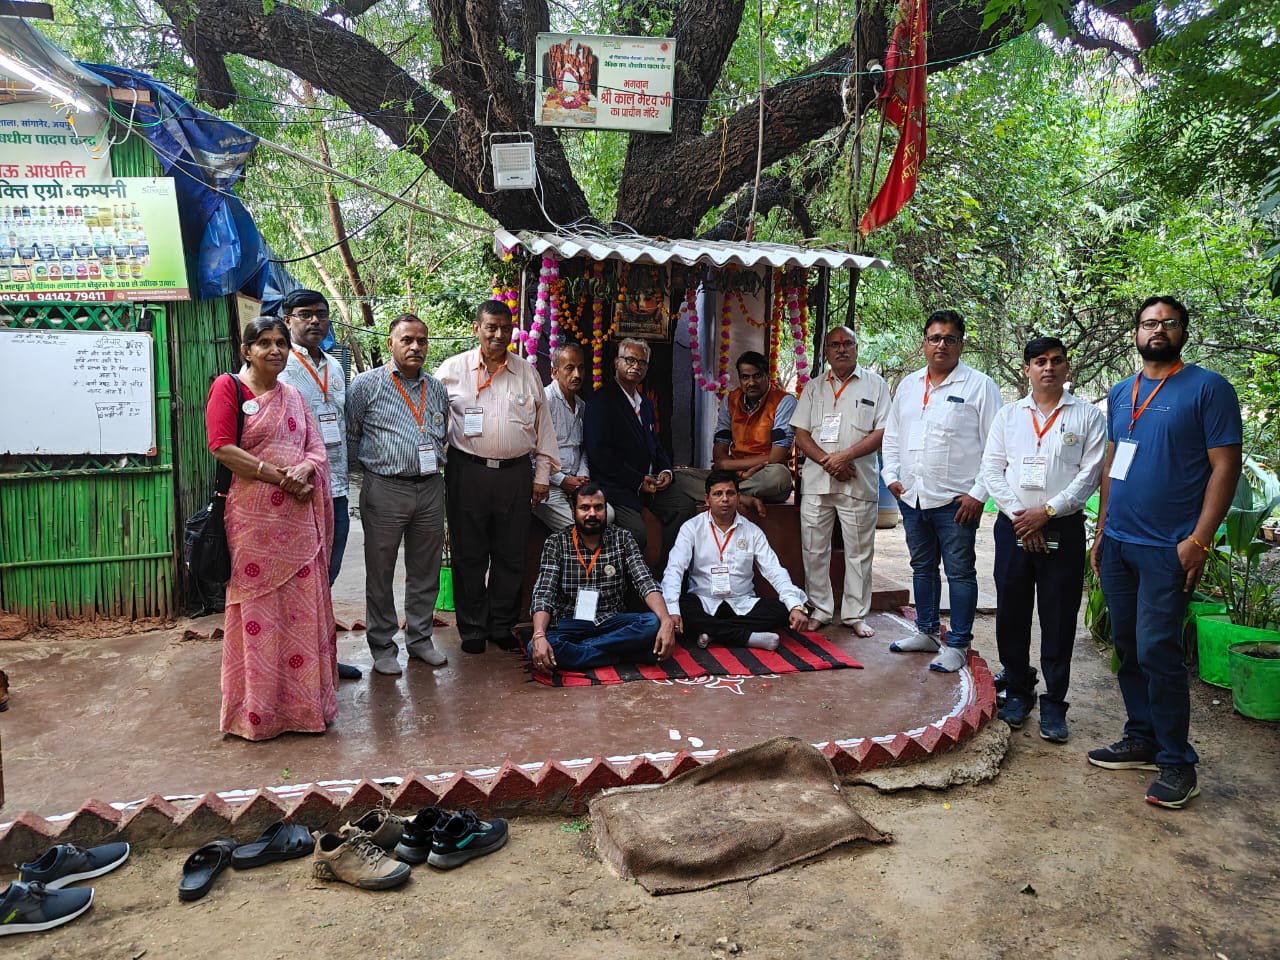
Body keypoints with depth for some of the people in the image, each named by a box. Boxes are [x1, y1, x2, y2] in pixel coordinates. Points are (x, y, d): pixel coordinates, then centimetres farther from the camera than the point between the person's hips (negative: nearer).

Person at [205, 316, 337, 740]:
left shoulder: (293, 396, 17)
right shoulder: (228, 387, -1)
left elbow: (316, 448, 14)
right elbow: (221, 447, -11)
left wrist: (304, 470, -9)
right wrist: (279, 476, -15)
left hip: (297, 516, 5)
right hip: (252, 516, -5)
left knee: (302, 607, 7)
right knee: (257, 608, 1)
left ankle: (305, 702, 19)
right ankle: (257, 711, 14)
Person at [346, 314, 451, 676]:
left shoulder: (437, 389, 12)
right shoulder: (366, 384, -2)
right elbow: (349, 436, 2)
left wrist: (434, 465, 13)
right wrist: (375, 464, 3)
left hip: (431, 487, 4)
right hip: (385, 490, -4)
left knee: (425, 571, 12)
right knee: (380, 572, 5)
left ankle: (420, 638, 26)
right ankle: (382, 646, 18)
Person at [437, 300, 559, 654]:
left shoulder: (527, 373, 11)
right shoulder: (452, 369, 4)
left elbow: (543, 427, 13)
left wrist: (542, 475, 9)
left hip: (516, 474, 2)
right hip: (468, 472, -2)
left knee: (510, 555, 8)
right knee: (469, 555, 5)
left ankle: (502, 625, 23)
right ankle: (472, 628, 18)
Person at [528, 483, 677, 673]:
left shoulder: (622, 538, 3)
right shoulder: (555, 543, -1)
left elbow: (645, 583, -8)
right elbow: (543, 593, -10)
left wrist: (667, 621, -27)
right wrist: (539, 636, -31)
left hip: (612, 621, 2)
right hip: (570, 624, -1)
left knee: (654, 624, -28)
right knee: (535, 649, -33)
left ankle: (574, 650, -20)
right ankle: (623, 655, -22)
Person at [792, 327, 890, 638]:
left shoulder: (875, 384, 5)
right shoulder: (814, 387, 13)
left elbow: (883, 432, -3)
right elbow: (800, 434, 7)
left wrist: (845, 456, -15)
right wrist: (827, 461, -9)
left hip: (859, 483, -2)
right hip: (816, 481, 3)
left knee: (859, 551, 3)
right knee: (814, 549, 6)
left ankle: (855, 614, 14)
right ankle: (819, 610, 17)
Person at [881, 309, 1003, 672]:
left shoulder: (979, 386, -5)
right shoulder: (908, 385, 12)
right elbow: (892, 435, 20)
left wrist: (978, 493, -13)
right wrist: (891, 475, 9)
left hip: (956, 500, -6)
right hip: (911, 497, 6)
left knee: (960, 572, 2)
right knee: (922, 567, 17)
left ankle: (958, 645, 12)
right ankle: (926, 632, 31)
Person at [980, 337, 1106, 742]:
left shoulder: (1088, 416, 4)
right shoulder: (1008, 415, 11)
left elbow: (1090, 474, -4)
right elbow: (992, 469, 5)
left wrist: (1047, 511, -13)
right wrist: (1018, 515, -6)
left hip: (1063, 529, -2)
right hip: (1014, 526, 2)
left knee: (1058, 618, 2)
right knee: (1011, 613, 7)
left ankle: (1054, 704, 11)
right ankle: (1018, 691, 22)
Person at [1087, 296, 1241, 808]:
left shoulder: (1208, 388, -5)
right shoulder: (1120, 393, 13)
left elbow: (1225, 465, -9)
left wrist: (1199, 541, -16)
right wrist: (1101, 531, 14)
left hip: (1168, 549, -6)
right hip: (1117, 544, 6)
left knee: (1157, 652, -7)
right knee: (1128, 649, 12)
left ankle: (1177, 762, 7)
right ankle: (1141, 740, 25)